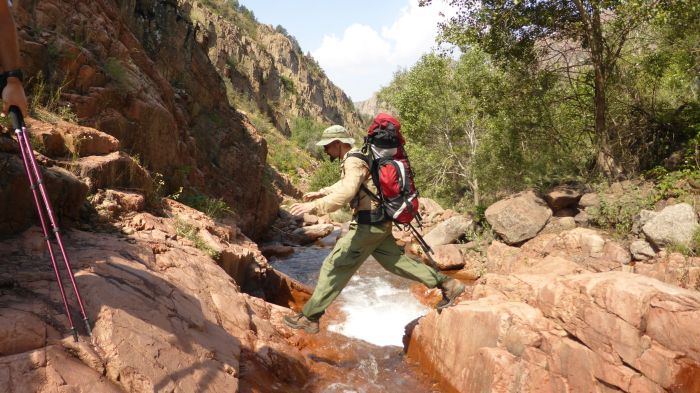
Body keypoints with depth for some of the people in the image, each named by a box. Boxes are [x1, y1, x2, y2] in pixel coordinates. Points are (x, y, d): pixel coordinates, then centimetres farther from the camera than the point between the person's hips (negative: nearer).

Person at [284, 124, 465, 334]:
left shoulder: (354, 162, -18)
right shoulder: (354, 160, 15)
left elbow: (346, 192, -37)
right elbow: (345, 184, 35)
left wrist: (314, 206, -40)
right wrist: (320, 192, 32)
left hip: (368, 225, -10)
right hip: (378, 223, 10)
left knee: (335, 266, -6)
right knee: (396, 260, 18)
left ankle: (309, 317, -1)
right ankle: (447, 284, 24)